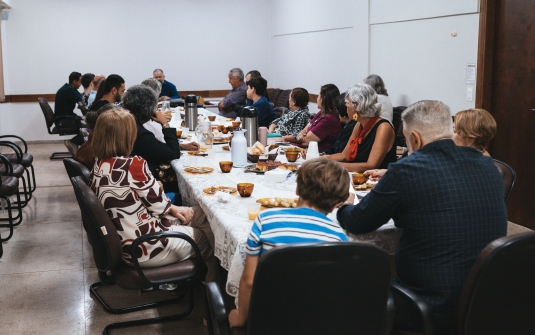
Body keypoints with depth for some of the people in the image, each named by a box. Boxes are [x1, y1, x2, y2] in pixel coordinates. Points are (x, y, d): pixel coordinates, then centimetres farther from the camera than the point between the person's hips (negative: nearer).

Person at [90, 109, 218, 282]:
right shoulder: (132, 165, -26)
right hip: (144, 248, -8)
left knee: (201, 213, 21)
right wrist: (173, 209, 7)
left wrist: (172, 209, 6)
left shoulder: (99, 166, 0)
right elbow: (159, 204, -15)